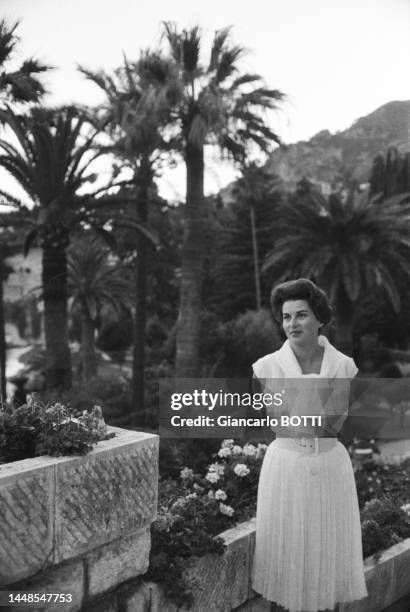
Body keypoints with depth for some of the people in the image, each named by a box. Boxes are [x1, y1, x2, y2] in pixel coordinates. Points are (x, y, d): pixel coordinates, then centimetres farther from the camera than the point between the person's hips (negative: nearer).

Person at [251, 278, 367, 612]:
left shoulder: (343, 366, -7)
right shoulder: (267, 366, -10)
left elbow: (333, 427, -10)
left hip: (330, 466, 1)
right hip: (285, 465, -1)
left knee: (329, 553, 13)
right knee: (282, 551, 11)